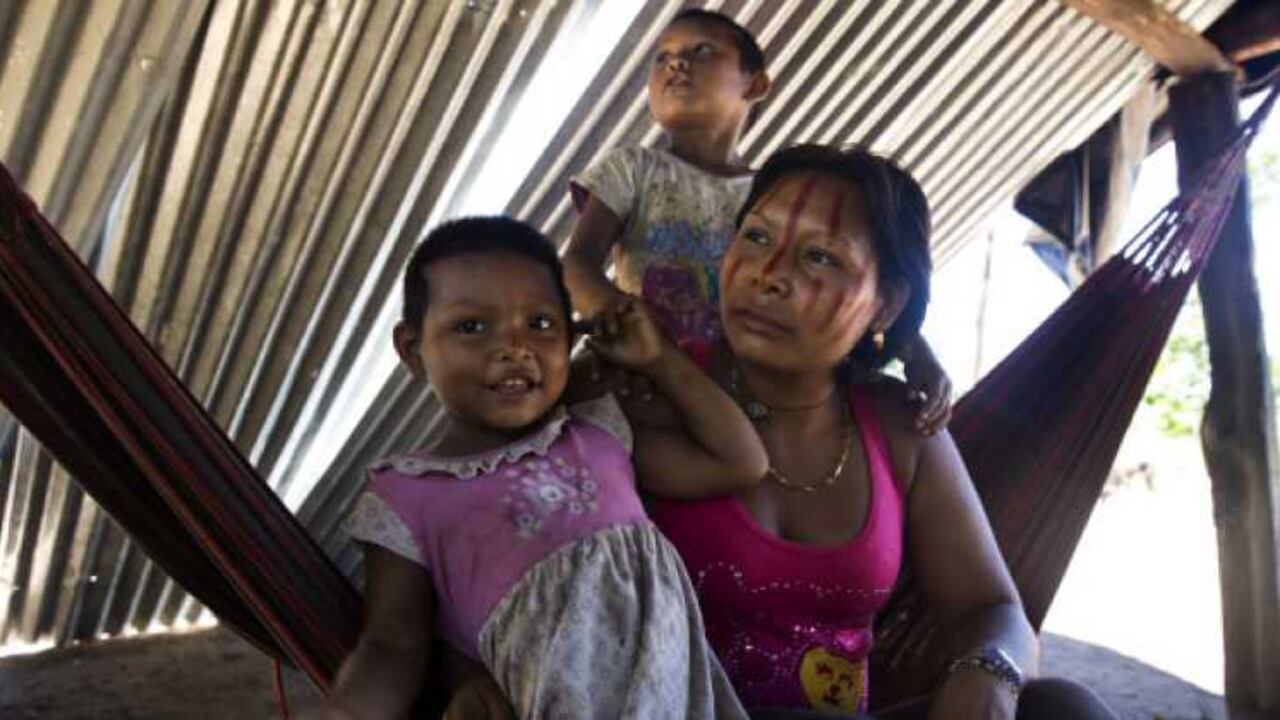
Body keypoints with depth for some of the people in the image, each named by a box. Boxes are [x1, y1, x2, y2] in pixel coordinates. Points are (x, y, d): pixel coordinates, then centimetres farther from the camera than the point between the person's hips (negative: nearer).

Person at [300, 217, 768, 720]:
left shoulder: (599, 433, 15)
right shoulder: (407, 499, 6)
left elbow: (739, 464, 17)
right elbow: (394, 648, 2)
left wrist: (658, 359, 16)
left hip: (676, 675, 5)